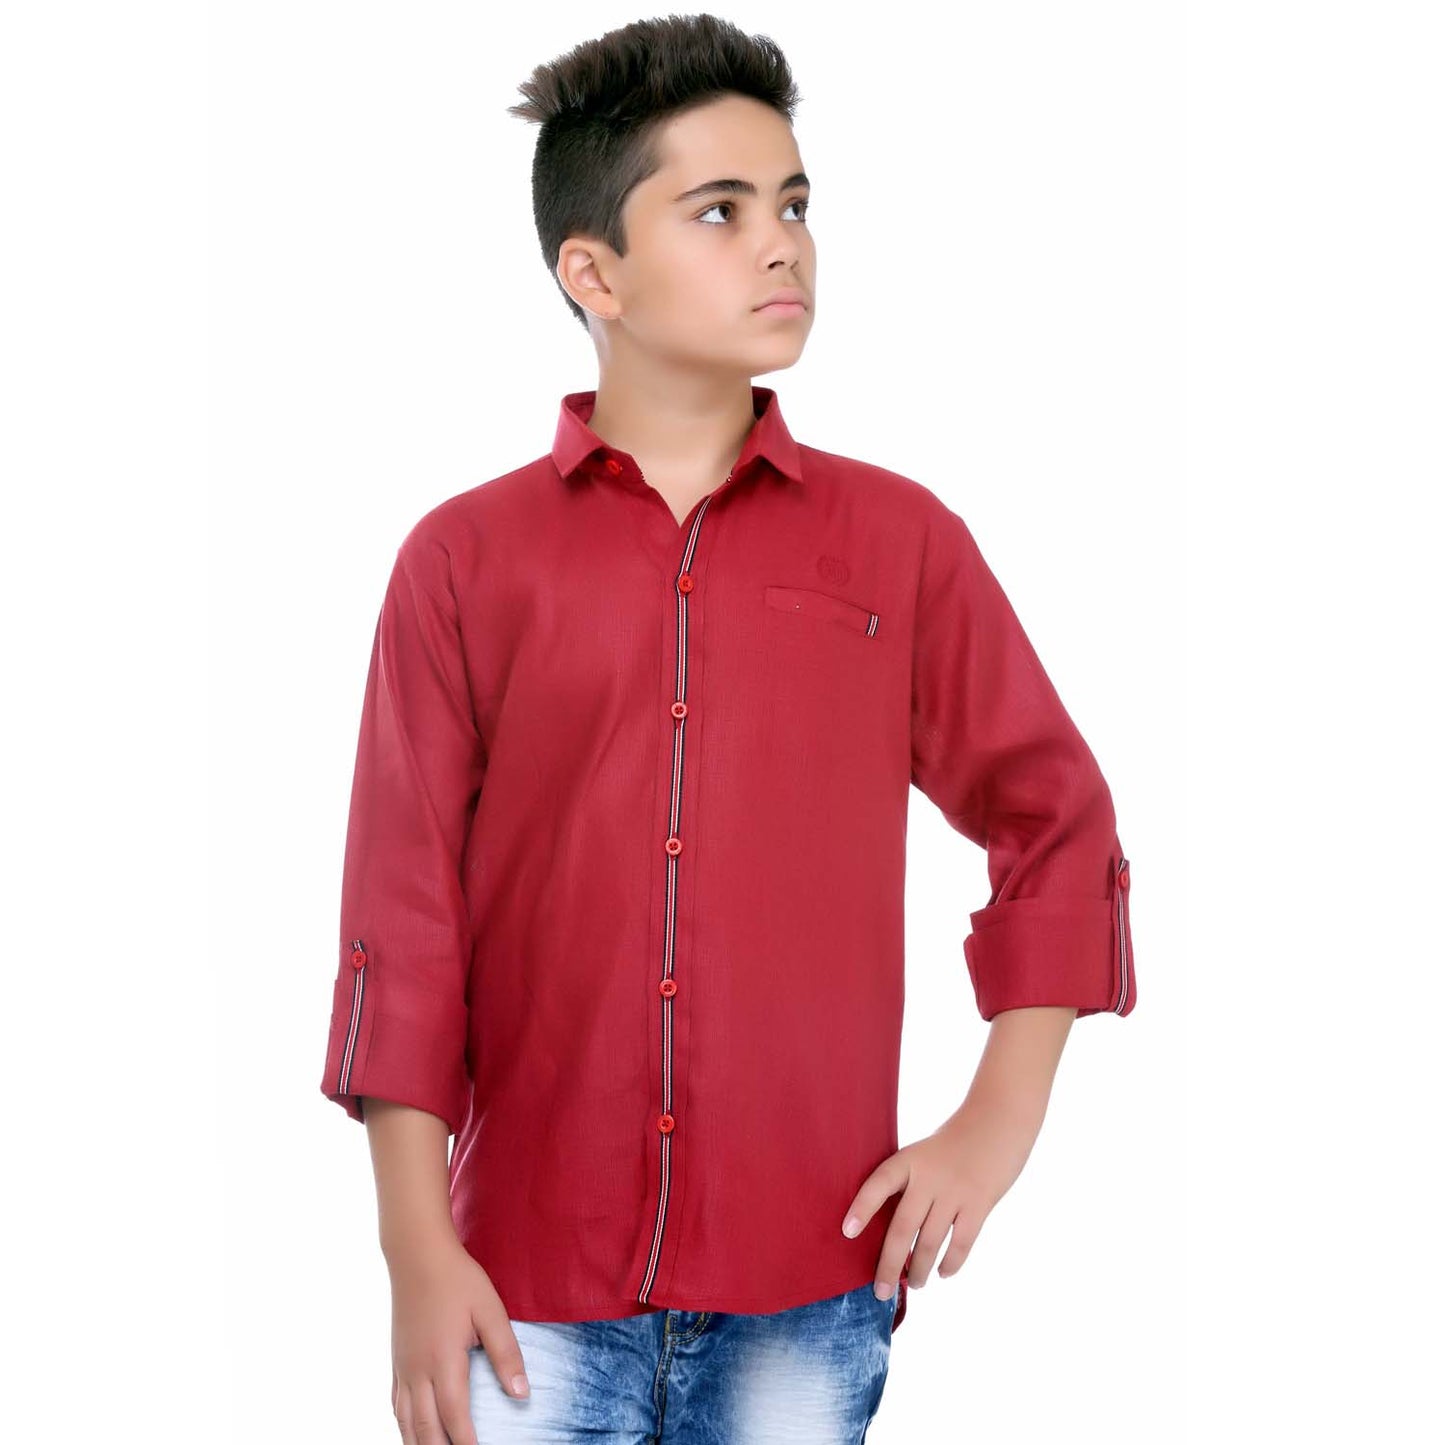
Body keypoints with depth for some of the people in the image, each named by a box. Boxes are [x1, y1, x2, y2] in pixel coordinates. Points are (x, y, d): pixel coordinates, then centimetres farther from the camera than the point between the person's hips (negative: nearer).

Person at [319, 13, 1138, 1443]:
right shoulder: (465, 559, 2)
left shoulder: (898, 543, 4)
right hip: (533, 1290, -1)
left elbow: (1057, 823, 12)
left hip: (812, 1293, 1)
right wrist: (417, 1255, -4)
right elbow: (403, 923, 0)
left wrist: (998, 1124, 4)